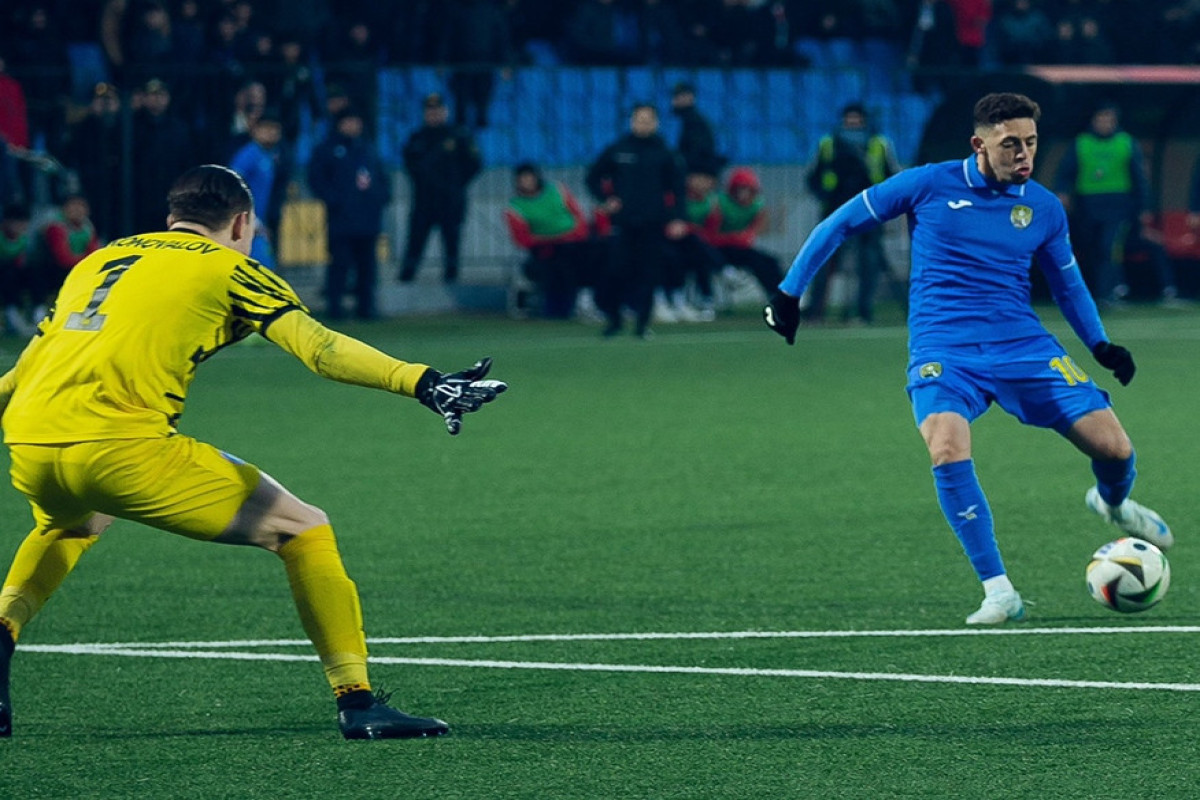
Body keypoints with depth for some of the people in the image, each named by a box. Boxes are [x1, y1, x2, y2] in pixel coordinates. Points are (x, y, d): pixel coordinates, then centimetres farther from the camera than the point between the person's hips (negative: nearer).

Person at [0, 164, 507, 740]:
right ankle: (356, 701, -1)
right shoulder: (229, 268, 11)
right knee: (304, 529, 6)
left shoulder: (101, 260, 28)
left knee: (73, 524, 42)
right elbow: (317, 347, -5)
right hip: (121, 447, -6)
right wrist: (421, 382, -12)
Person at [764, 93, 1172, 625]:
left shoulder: (1044, 208, 7)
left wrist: (1101, 345, 10)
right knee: (948, 450, -32)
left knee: (1114, 448, -8)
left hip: (1023, 345, 3)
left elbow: (1067, 283, 23)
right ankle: (999, 593, -21)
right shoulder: (929, 185, -3)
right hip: (943, 354, -3)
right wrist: (789, 293, 7)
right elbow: (840, 224, 7)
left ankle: (1113, 503, 34)